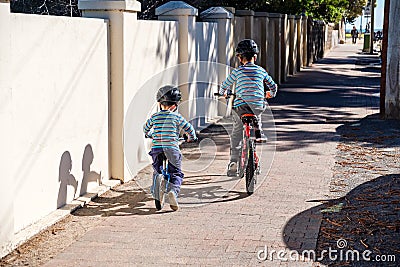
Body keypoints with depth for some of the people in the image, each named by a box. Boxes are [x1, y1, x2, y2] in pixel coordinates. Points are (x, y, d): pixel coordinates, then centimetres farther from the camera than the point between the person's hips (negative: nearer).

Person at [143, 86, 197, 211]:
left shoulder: (155, 116, 9)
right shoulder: (177, 116, 2)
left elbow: (145, 128, 24)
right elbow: (189, 128, 4)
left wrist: (149, 135, 46)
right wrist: (192, 138, 24)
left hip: (156, 147, 2)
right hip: (172, 148, -2)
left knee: (157, 170, 23)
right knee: (176, 173, 6)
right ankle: (173, 190, -18)